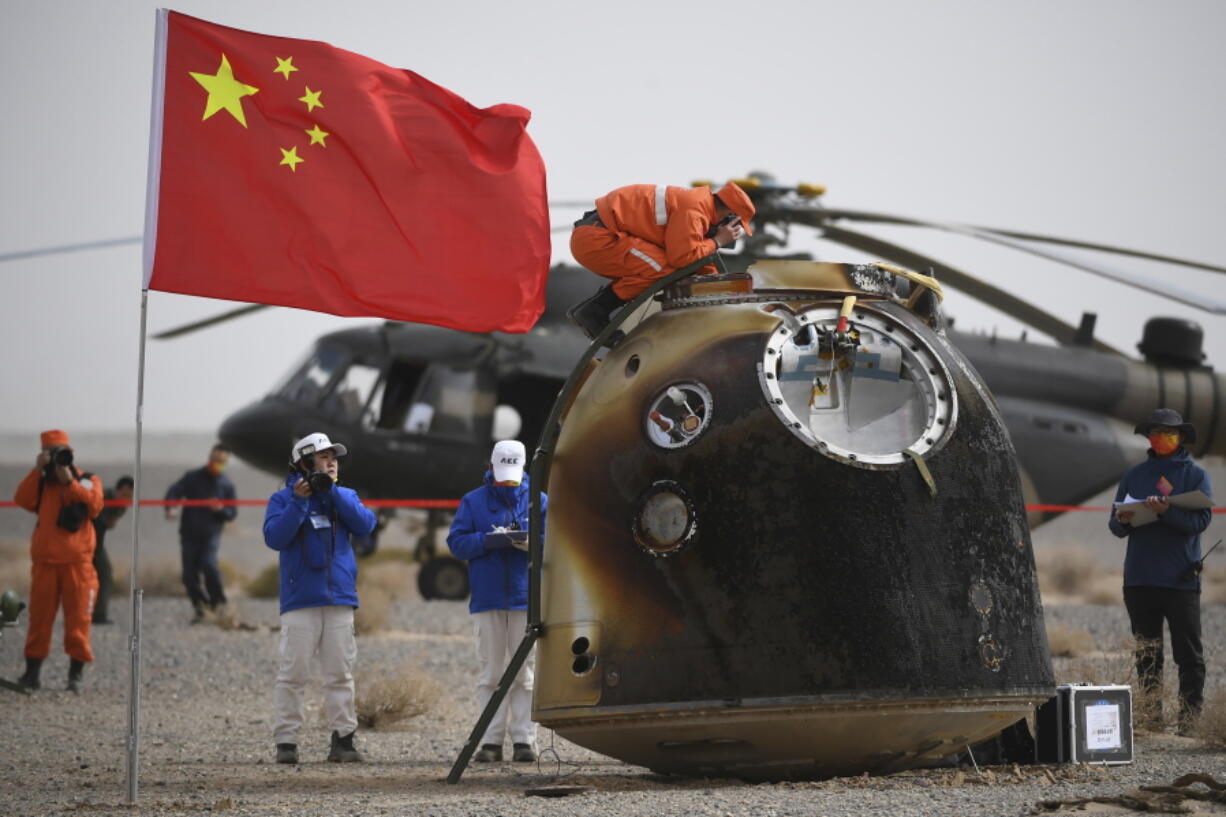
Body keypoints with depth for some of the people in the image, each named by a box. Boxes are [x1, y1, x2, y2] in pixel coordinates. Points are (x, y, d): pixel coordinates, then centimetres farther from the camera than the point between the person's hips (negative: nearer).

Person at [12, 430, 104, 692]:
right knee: (39, 616, 2)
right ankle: (32, 672, 6)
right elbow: (23, 500, -5)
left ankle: (76, 675, 3)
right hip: (44, 560, 2)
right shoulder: (41, 482, 14)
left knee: (77, 618, -2)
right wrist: (37, 471, -10)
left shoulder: (87, 480, 7)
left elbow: (95, 505, -12)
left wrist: (70, 482, -16)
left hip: (77, 560, -2)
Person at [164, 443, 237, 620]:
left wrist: (221, 509, -13)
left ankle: (218, 604, -10)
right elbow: (174, 492, -9)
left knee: (209, 564, -26)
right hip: (189, 534, 1)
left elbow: (232, 513, 11)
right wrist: (170, 508, -31)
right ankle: (200, 609, 17)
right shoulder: (193, 478, 3)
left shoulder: (226, 485, 7)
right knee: (189, 576, -2)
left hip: (211, 535, -1)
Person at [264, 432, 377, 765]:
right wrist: (299, 501, -15)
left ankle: (343, 738, 6)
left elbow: (365, 525, -3)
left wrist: (332, 492, -8)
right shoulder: (283, 499, 4)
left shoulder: (345, 496, 14)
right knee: (293, 673, -6)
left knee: (340, 673, 3)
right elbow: (275, 538, -10)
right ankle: (286, 741, -3)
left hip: (340, 599, 3)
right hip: (300, 600, -3)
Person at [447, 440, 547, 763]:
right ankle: (491, 740, 2)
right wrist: (490, 541, -15)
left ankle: (524, 739, -1)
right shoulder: (473, 502, 9)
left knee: (524, 672, -2)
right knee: (490, 672, 1)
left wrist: (531, 542, -17)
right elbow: (457, 542, 2)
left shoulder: (539, 501, 9)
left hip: (526, 598, 0)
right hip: (487, 599, 0)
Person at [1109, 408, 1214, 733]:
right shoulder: (1135, 475, 14)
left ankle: (1191, 716, -2)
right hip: (1139, 578, 4)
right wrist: (1123, 521, -12)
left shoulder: (1195, 475, 3)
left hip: (1181, 578, -4)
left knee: (1189, 654, -4)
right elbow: (1115, 525, 12)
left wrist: (1167, 512, -26)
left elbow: (1201, 520, -11)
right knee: (1147, 654, 6)